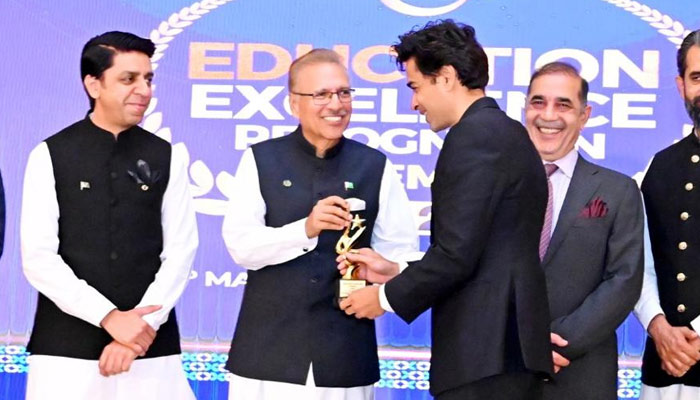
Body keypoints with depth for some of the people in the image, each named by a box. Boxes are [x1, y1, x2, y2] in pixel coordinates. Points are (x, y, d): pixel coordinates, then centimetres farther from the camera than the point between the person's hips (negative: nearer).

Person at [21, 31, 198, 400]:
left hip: (151, 349, 1)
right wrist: (108, 317, -14)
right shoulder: (50, 156, 0)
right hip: (65, 349, -1)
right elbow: (38, 258, -6)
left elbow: (180, 252, 1)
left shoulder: (165, 158, 6)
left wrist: (143, 326, -11)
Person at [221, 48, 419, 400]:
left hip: (346, 350, 1)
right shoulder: (260, 160, 3)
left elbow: (401, 248, 6)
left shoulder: (375, 166, 8)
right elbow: (240, 245, -7)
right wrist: (305, 229, -21)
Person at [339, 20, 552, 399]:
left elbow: (457, 253, -18)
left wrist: (387, 296, -3)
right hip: (505, 346, 10)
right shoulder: (506, 132, 18)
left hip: (485, 351, -10)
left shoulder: (474, 135, -12)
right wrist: (397, 272, 18)